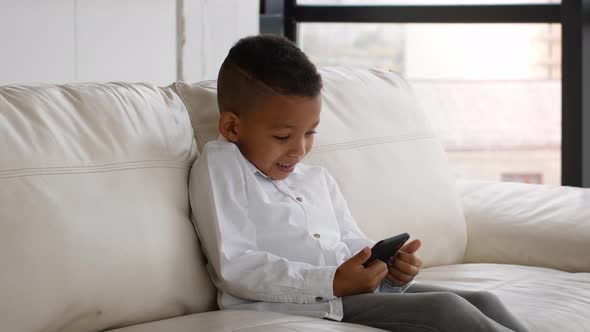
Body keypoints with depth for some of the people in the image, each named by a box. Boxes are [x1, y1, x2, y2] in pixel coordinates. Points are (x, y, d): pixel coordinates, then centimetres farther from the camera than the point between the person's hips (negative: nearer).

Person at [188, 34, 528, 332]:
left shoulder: (318, 180, 25)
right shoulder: (220, 165, 0)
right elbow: (235, 267, -12)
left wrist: (391, 269, -3)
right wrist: (332, 283, -20)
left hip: (361, 293, 8)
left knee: (484, 302, -7)